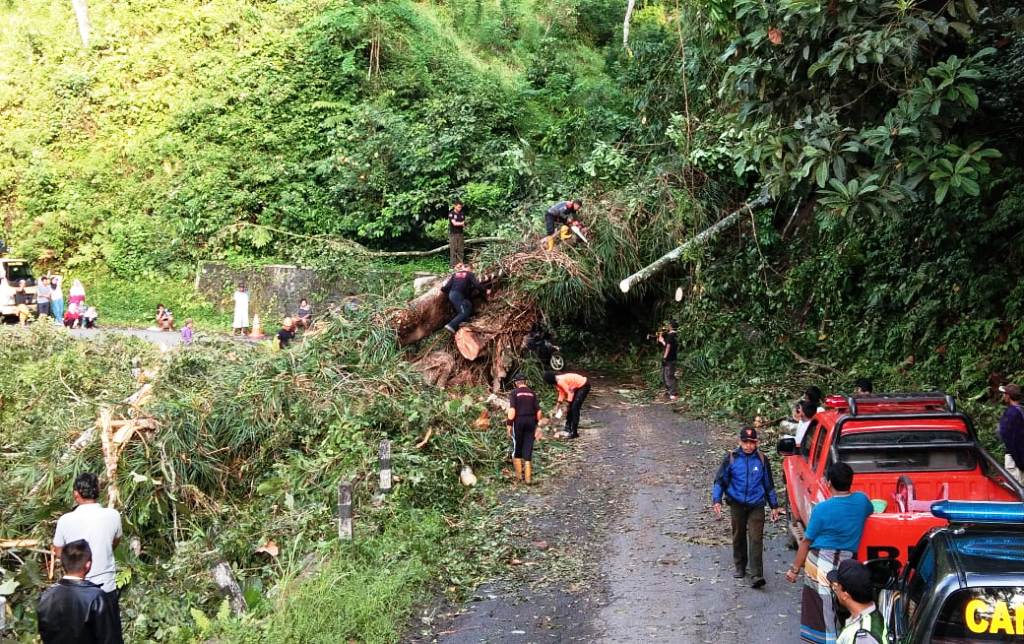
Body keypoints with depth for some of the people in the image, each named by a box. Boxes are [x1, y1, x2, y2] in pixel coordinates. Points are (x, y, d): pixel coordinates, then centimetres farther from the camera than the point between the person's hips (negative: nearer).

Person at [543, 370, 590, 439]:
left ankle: (574, 433, -9)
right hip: (578, 386, 10)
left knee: (574, 408, -11)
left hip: (584, 386, -10)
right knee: (571, 407, 13)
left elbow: (570, 393, -22)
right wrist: (558, 405, 13)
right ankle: (568, 429, 25)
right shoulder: (558, 380, 3)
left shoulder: (560, 381, -26)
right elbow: (562, 393, 12)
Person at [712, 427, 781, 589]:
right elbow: (720, 480, 3)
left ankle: (756, 575, -14)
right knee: (739, 537, 12)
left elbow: (769, 484, 14)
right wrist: (717, 500, -9)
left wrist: (774, 506, 16)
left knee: (756, 539, -10)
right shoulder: (731, 458, 0)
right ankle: (740, 568, 30)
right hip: (737, 504, 1)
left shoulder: (762, 460, 4)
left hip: (756, 505, -1)